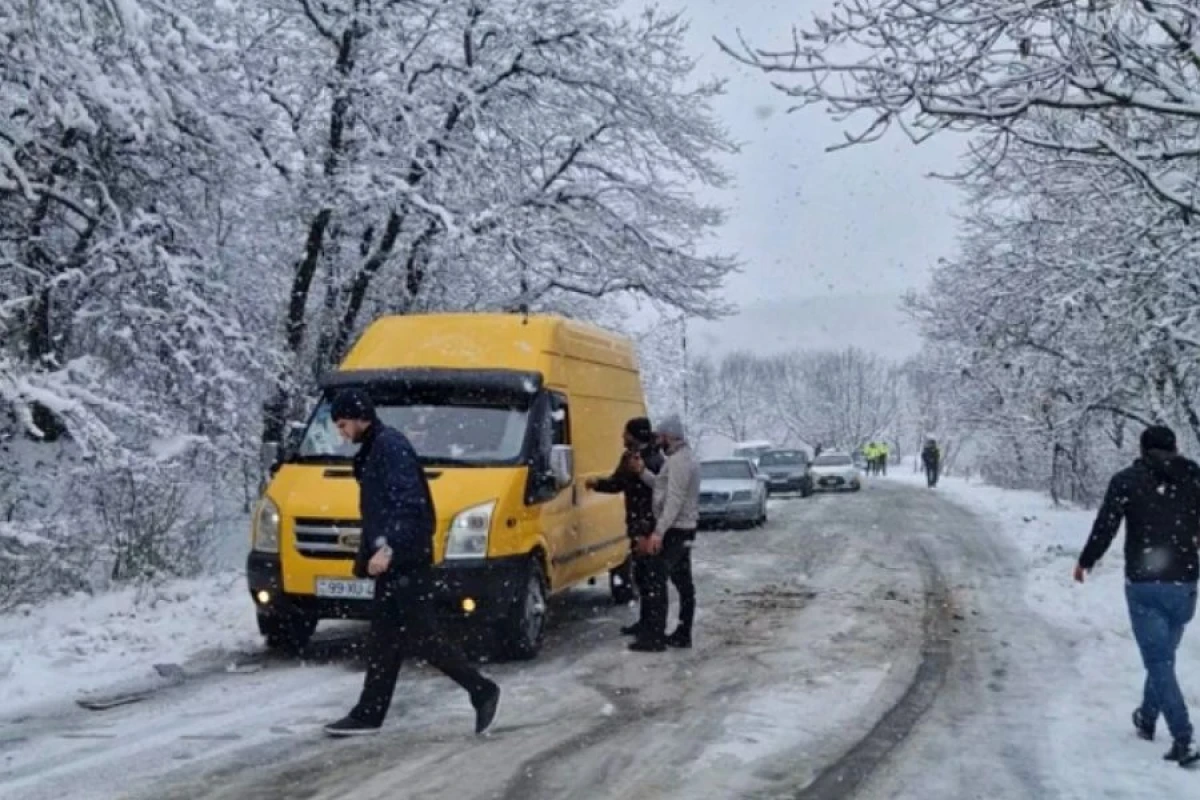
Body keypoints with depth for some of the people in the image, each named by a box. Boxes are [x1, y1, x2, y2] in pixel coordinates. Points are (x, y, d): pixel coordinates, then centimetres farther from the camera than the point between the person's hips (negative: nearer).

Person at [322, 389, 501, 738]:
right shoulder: (373, 451, 18)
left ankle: (482, 691, 2)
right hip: (393, 561, 10)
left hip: (407, 561, -10)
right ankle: (368, 715, 16)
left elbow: (410, 503, -24)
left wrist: (388, 548, -30)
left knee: (421, 636, -7)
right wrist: (368, 553, 24)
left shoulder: (391, 447, -14)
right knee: (383, 640, 11)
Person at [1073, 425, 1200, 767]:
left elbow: (1104, 528, -5)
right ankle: (1147, 719, 36)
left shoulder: (1127, 481, -4)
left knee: (1159, 661, -1)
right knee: (1163, 656, 20)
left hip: (1144, 585, -3)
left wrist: (1085, 562, 9)